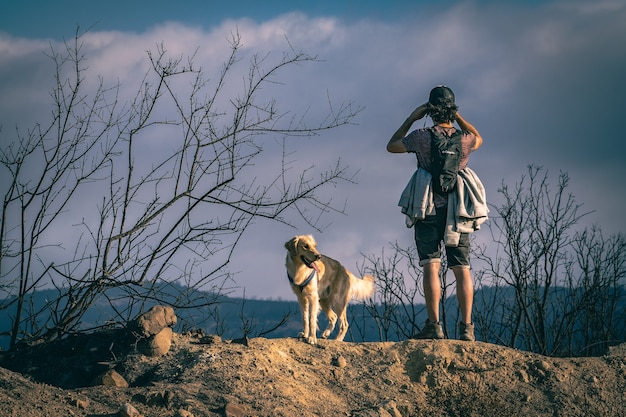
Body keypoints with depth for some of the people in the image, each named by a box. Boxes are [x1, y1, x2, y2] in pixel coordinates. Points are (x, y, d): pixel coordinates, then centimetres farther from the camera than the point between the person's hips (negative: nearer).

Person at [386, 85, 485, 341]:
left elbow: (391, 146, 11)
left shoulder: (422, 137, -8)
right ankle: (466, 327, -2)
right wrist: (459, 118, 22)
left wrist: (411, 119, 15)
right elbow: (479, 139, 28)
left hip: (429, 210, -3)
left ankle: (434, 325, -12)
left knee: (431, 266, -5)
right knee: (462, 269, 2)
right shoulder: (465, 139, 1)